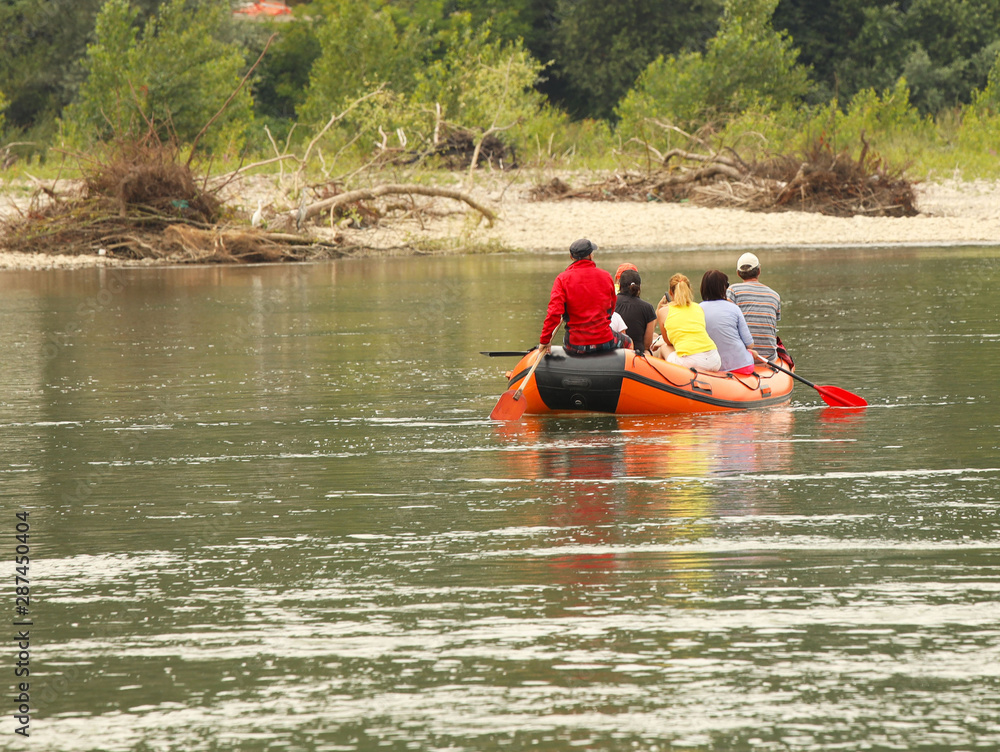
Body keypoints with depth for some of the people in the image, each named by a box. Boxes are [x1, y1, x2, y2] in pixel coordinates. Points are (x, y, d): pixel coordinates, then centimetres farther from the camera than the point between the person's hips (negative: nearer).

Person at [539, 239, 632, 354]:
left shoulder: (562, 279, -8)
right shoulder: (605, 276, -1)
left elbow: (554, 312, -16)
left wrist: (545, 340, -10)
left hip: (574, 345, 0)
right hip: (605, 342, 0)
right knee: (628, 342, 33)